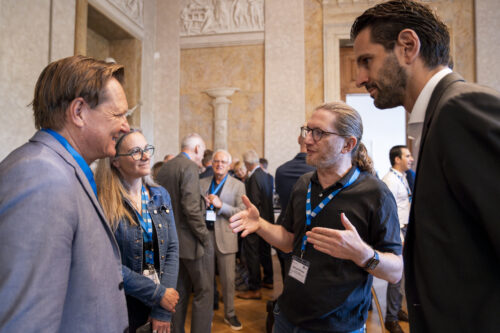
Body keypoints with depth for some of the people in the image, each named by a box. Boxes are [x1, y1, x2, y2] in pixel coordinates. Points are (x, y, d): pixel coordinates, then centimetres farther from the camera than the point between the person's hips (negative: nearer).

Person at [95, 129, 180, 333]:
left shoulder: (160, 195, 0)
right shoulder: (103, 202, -15)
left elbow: (172, 250, -2)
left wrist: (163, 311, -8)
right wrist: (159, 294, -15)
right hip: (124, 307, -4)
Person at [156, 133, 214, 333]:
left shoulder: (164, 169, 10)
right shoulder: (189, 167, -15)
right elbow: (191, 208, -22)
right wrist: (205, 238, -15)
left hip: (172, 241, 9)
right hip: (191, 241, -8)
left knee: (179, 293, 19)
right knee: (204, 292, 3)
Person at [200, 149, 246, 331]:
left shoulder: (238, 185, 1)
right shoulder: (202, 183, 9)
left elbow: (242, 212, -7)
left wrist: (221, 205, -18)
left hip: (225, 236, -2)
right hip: (204, 234, 2)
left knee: (228, 279, 7)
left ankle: (230, 314, 26)